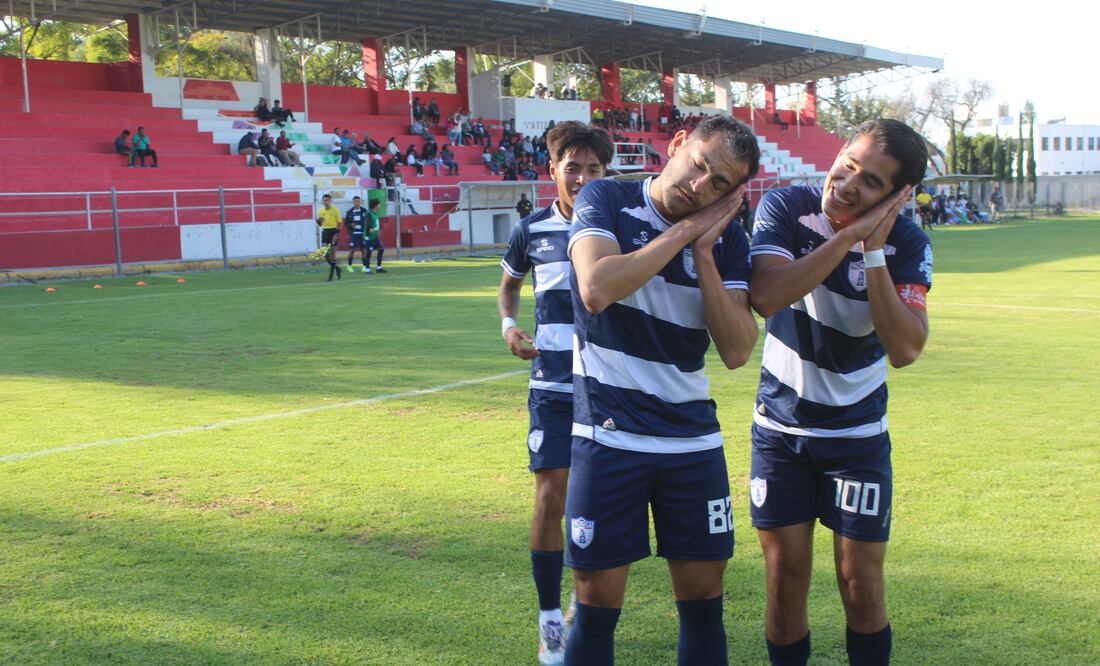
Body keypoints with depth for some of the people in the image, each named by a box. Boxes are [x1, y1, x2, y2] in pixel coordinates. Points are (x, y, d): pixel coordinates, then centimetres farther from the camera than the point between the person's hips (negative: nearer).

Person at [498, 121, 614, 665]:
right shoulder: (533, 229, 0)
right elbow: (508, 285, 17)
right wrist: (508, 325, -2)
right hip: (552, 387, 0)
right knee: (551, 498, -6)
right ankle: (550, 621, 10)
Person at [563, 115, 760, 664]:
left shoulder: (726, 240, 3)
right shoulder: (605, 200, -5)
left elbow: (736, 351, -6)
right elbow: (596, 289, -24)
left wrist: (704, 252, -12)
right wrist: (683, 231, -16)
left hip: (693, 439, 4)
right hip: (608, 435, -3)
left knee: (703, 600, 10)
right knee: (597, 604, 2)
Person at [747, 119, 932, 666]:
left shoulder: (905, 245, -12)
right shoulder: (786, 208, -13)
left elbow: (904, 350, -24)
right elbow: (766, 297, -30)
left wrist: (873, 251, -27)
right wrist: (847, 235, -30)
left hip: (858, 433, 0)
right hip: (780, 425, 0)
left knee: (861, 583, 3)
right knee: (785, 576, 3)